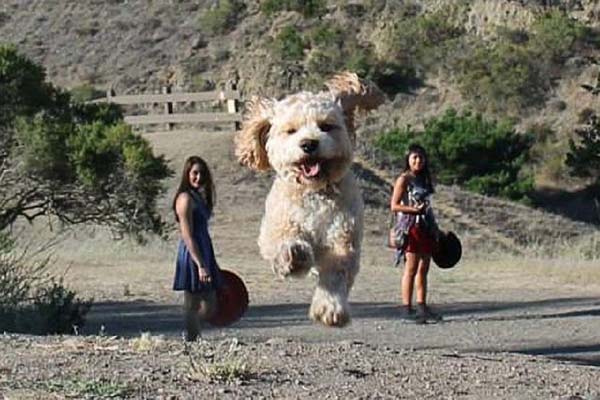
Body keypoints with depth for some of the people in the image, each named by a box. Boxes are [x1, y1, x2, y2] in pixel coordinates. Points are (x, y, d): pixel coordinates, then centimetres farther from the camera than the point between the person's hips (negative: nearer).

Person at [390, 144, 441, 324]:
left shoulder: (425, 179, 17)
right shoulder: (404, 179, -5)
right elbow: (394, 206, -11)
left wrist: (435, 229, 18)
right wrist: (415, 210, -20)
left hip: (426, 228, 7)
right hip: (411, 227, -7)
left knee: (423, 269, 7)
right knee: (411, 268, -7)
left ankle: (422, 306, 11)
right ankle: (407, 308, -5)